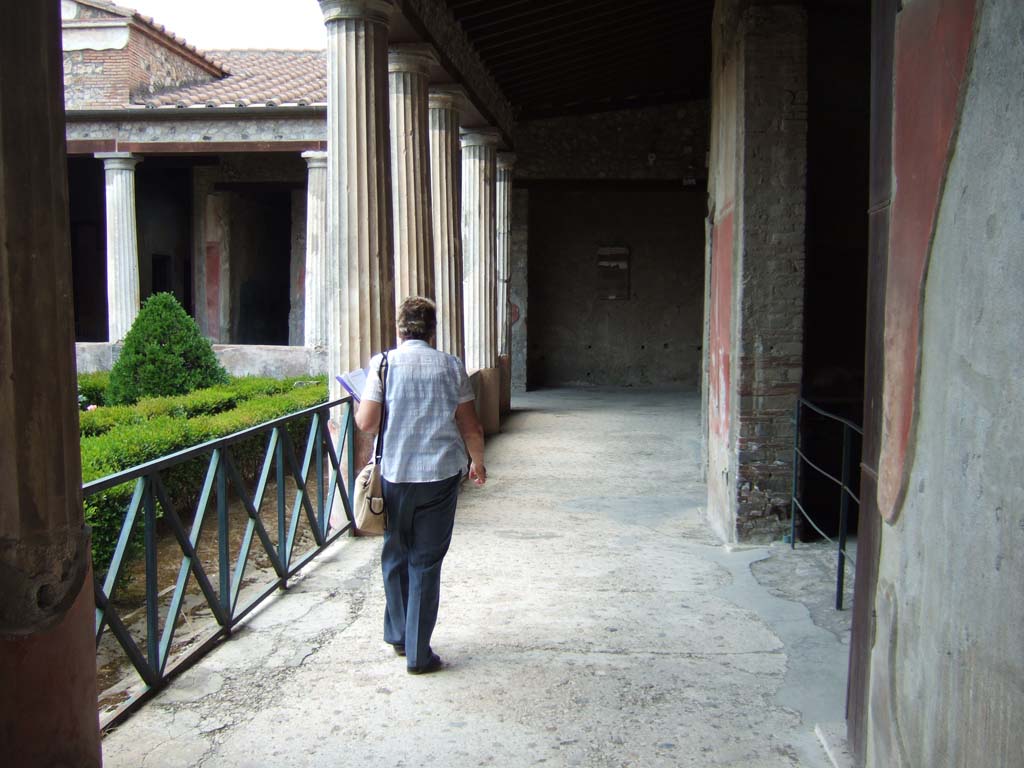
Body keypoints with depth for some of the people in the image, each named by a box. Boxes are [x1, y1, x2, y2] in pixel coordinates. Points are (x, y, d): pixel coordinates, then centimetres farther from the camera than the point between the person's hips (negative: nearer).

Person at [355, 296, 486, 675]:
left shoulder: (384, 364, -4)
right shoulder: (451, 366, -1)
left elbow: (366, 422, -6)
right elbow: (471, 427, 2)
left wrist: (360, 405, 16)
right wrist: (477, 461, 19)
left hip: (395, 474, 0)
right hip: (441, 474, 0)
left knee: (395, 556, 19)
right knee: (426, 563, 7)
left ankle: (398, 636, 31)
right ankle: (419, 653, 10)